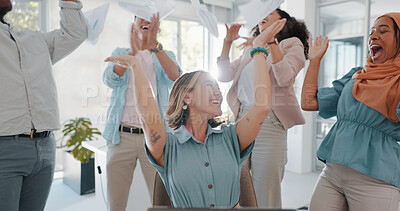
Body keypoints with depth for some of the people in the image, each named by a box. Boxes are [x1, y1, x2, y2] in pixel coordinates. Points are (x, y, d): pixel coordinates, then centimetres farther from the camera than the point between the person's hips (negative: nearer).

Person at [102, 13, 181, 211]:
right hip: (122, 135, 1)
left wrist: (155, 46, -22)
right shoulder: (120, 53, 15)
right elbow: (110, 79, -7)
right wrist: (133, 52, -21)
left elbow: (174, 76, -9)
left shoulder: (166, 55, 14)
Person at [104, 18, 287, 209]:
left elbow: (262, 106, -10)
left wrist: (259, 48, -3)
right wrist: (134, 63, -11)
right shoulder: (169, 147, -5)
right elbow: (148, 114, -23)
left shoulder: (229, 138, 2)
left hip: (232, 206, 1)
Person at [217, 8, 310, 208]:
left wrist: (272, 43, -15)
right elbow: (224, 75, 14)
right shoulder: (251, 49, 22)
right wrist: (227, 42, 8)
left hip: (270, 123, -5)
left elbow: (285, 78, -12)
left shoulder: (292, 44, 7)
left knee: (266, 197, 2)